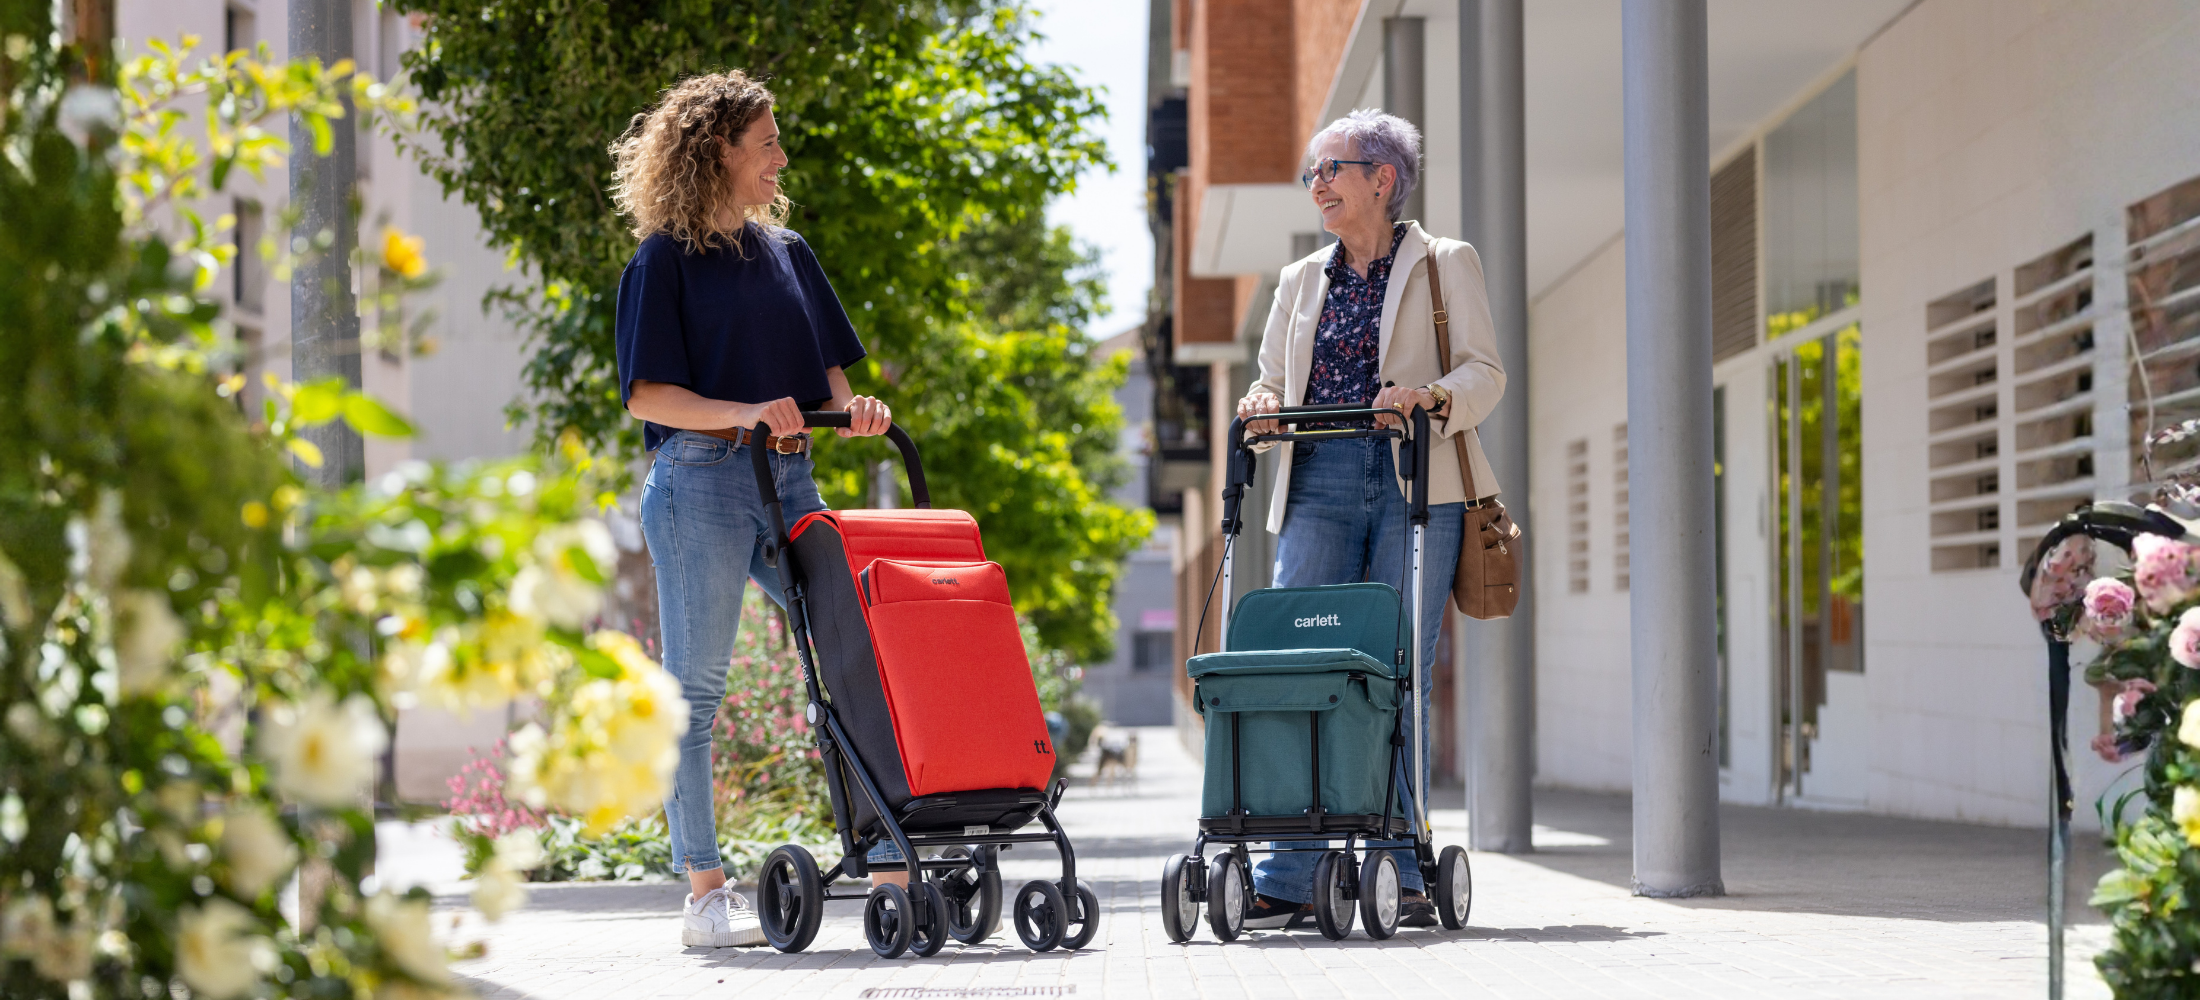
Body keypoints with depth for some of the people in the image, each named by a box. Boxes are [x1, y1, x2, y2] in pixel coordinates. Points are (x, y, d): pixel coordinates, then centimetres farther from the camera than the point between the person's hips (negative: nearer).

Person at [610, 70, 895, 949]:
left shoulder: (785, 250, 16)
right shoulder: (666, 260, -2)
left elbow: (826, 367, 18)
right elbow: (648, 395, -7)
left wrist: (848, 405, -5)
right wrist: (746, 414, -21)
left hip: (789, 479, 6)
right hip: (701, 481, -6)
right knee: (695, 691, 0)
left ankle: (889, 859, 2)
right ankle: (705, 892, 3)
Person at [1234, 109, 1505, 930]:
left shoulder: (1446, 265, 9)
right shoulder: (1301, 280, 21)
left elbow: (1484, 373, 1)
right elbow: (1272, 380, 22)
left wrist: (1431, 397, -19)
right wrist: (1262, 406, -2)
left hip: (1417, 484, -3)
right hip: (1319, 485, 3)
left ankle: (1403, 877, -1)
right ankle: (1288, 881, -8)